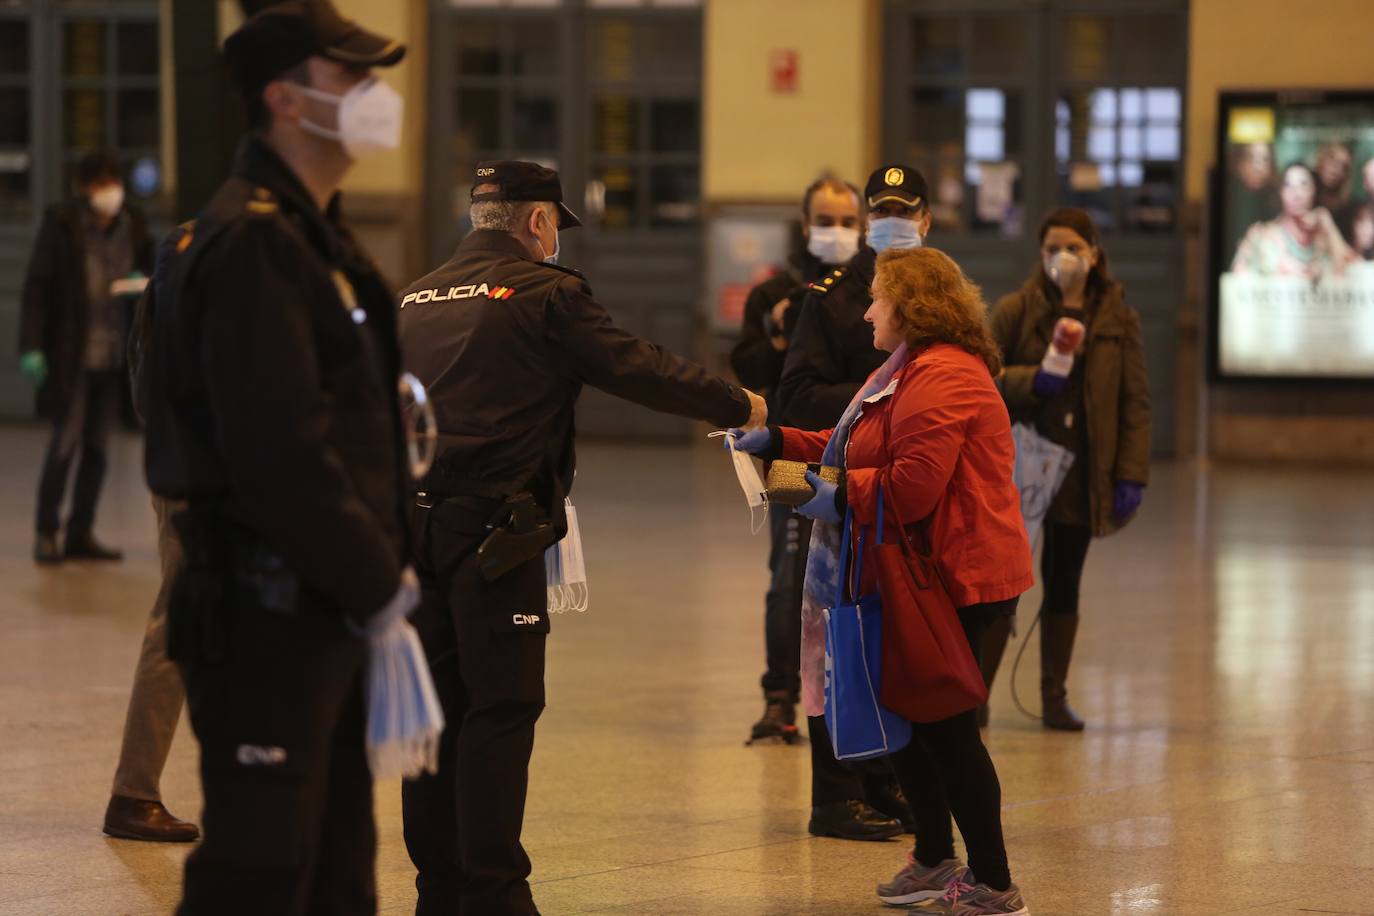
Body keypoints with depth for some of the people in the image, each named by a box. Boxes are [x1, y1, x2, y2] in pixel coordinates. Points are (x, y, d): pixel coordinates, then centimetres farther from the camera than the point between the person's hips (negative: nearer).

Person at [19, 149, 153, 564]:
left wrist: (142, 283, -4)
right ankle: (46, 533, 3)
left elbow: (148, 269, 21)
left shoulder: (132, 224, 6)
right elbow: (37, 285, -6)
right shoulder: (61, 223, -6)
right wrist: (31, 345, -12)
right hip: (71, 354, -4)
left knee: (98, 445, 7)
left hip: (115, 354, 4)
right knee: (67, 439, -7)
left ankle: (81, 534, 14)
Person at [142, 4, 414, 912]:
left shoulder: (318, 234, 17)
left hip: (327, 606, 10)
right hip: (267, 609, -10)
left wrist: (382, 568, 11)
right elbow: (281, 455, -24)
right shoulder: (251, 242, -17)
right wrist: (377, 578, -15)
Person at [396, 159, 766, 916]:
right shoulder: (544, 292, -5)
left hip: (417, 529, 7)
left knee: (441, 706, 12)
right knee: (501, 709, -4)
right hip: (495, 533, -7)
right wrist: (737, 405, 8)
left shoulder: (414, 300, 14)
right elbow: (636, 369, -5)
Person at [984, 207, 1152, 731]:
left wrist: (1132, 475, -4)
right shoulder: (1015, 311, 0)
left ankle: (1055, 697, 16)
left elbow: (1135, 402, 3)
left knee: (1064, 585, 8)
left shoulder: (1118, 319, 4)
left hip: (1082, 471, 2)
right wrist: (1032, 379, -19)